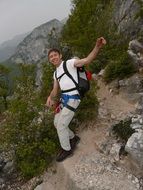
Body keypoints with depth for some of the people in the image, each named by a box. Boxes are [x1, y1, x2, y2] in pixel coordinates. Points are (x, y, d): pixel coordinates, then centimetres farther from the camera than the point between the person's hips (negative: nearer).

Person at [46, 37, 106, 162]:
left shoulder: (69, 63, -4)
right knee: (57, 123, 16)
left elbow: (87, 60, -19)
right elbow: (55, 90, 16)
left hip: (72, 98, -9)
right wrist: (50, 98, -6)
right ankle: (73, 138, 38)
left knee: (61, 126, -3)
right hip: (64, 99, 9)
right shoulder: (55, 73, 20)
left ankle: (67, 150, 20)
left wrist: (98, 47, -36)